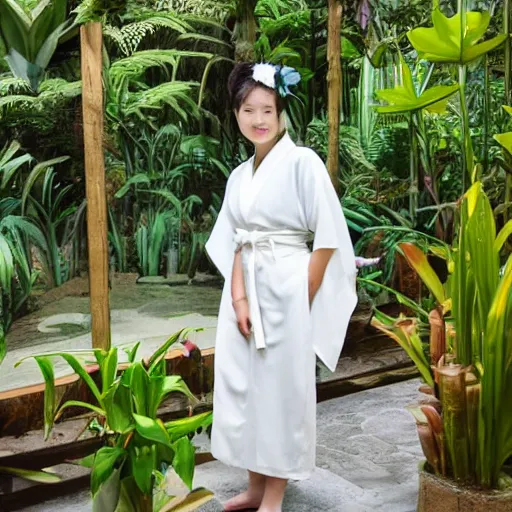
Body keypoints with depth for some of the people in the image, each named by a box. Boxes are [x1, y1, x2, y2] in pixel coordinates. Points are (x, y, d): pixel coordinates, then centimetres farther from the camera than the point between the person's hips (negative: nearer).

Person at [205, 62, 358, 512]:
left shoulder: (303, 161, -8)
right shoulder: (240, 175, 11)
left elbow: (328, 238, -11)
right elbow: (236, 243, 7)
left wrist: (303, 300, -11)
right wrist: (239, 297, -6)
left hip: (287, 290, -6)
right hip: (247, 291, 6)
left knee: (283, 388, 3)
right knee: (242, 384, 10)